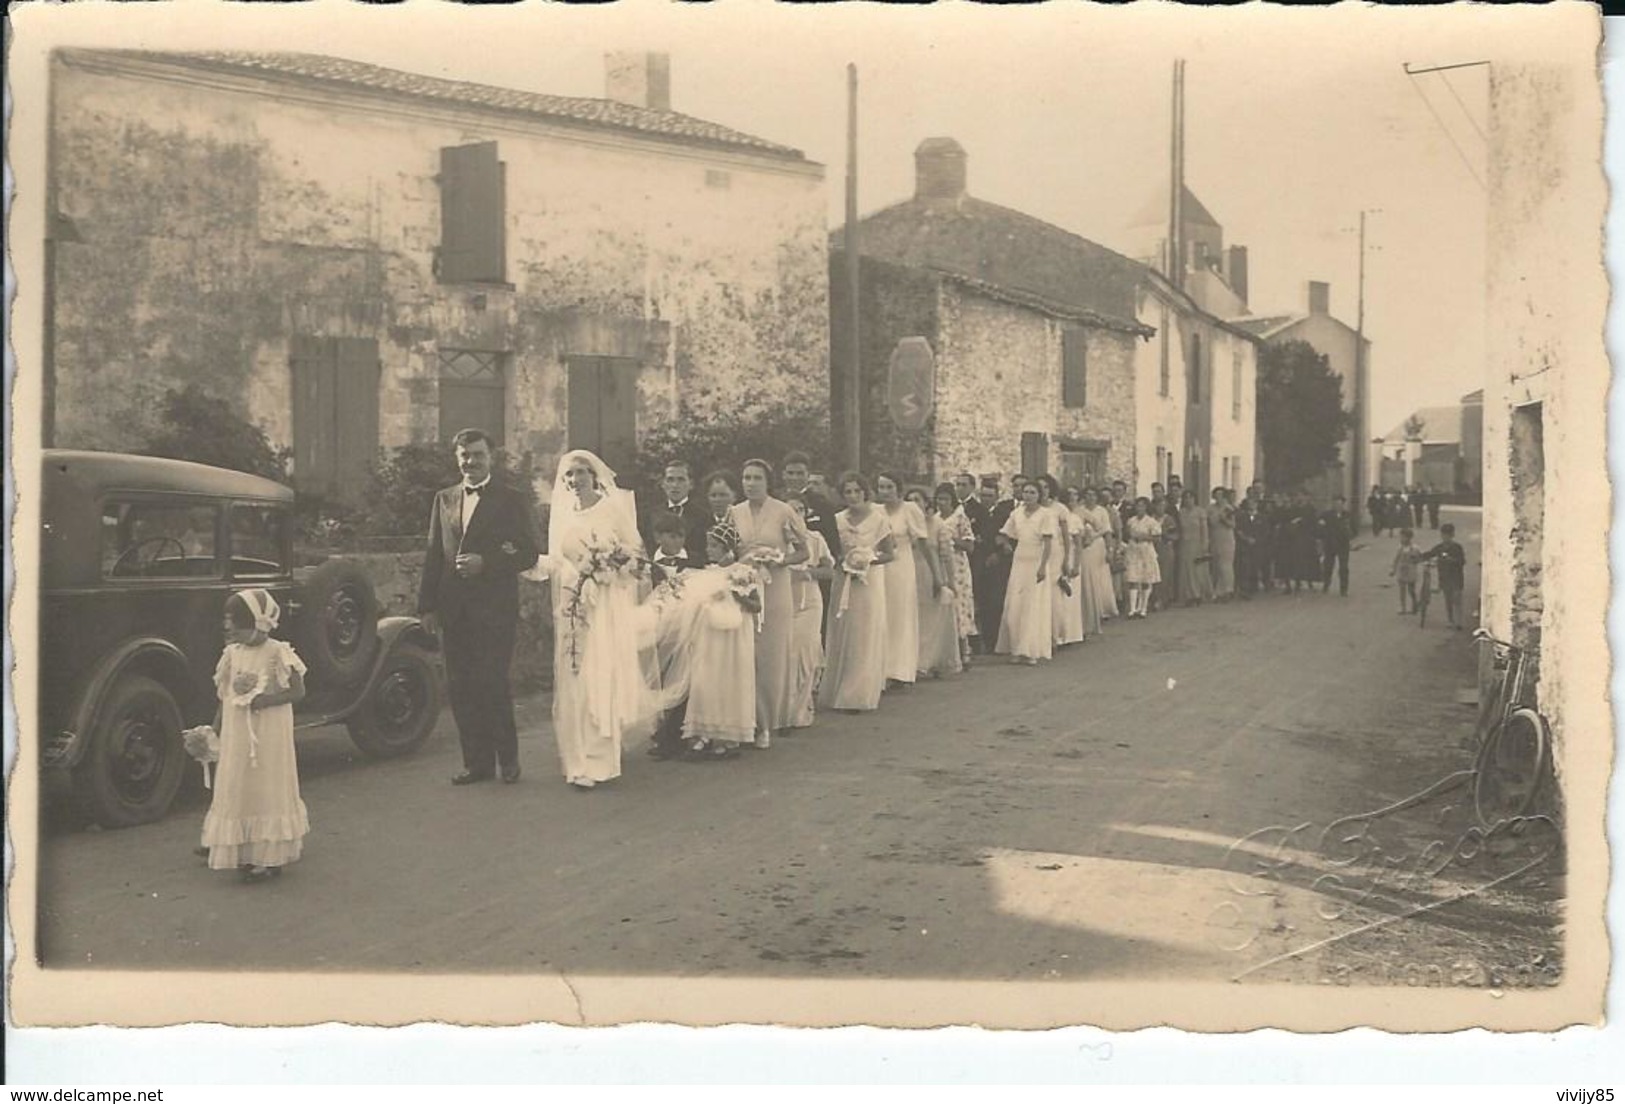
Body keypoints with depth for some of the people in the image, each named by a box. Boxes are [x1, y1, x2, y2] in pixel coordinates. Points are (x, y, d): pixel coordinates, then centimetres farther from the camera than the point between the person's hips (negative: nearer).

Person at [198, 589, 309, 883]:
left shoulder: (277, 653, -12)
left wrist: (265, 700, -22)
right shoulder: (233, 653, 6)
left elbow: (297, 692, -11)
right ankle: (243, 853, 23)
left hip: (268, 735, -6)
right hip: (236, 735, 6)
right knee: (236, 789, 11)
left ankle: (271, 857, 7)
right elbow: (224, 695, 13)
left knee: (267, 790, 0)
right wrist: (214, 730, 10)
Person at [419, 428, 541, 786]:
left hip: (494, 609, -4)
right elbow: (433, 555, 13)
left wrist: (484, 562, -16)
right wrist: (428, 605, 6)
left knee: (491, 683, -6)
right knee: (459, 688, 5)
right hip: (453, 610, 5)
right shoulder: (444, 499, 14)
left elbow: (528, 554, -4)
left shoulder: (512, 501, 1)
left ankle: (507, 758, 11)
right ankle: (477, 762, 14)